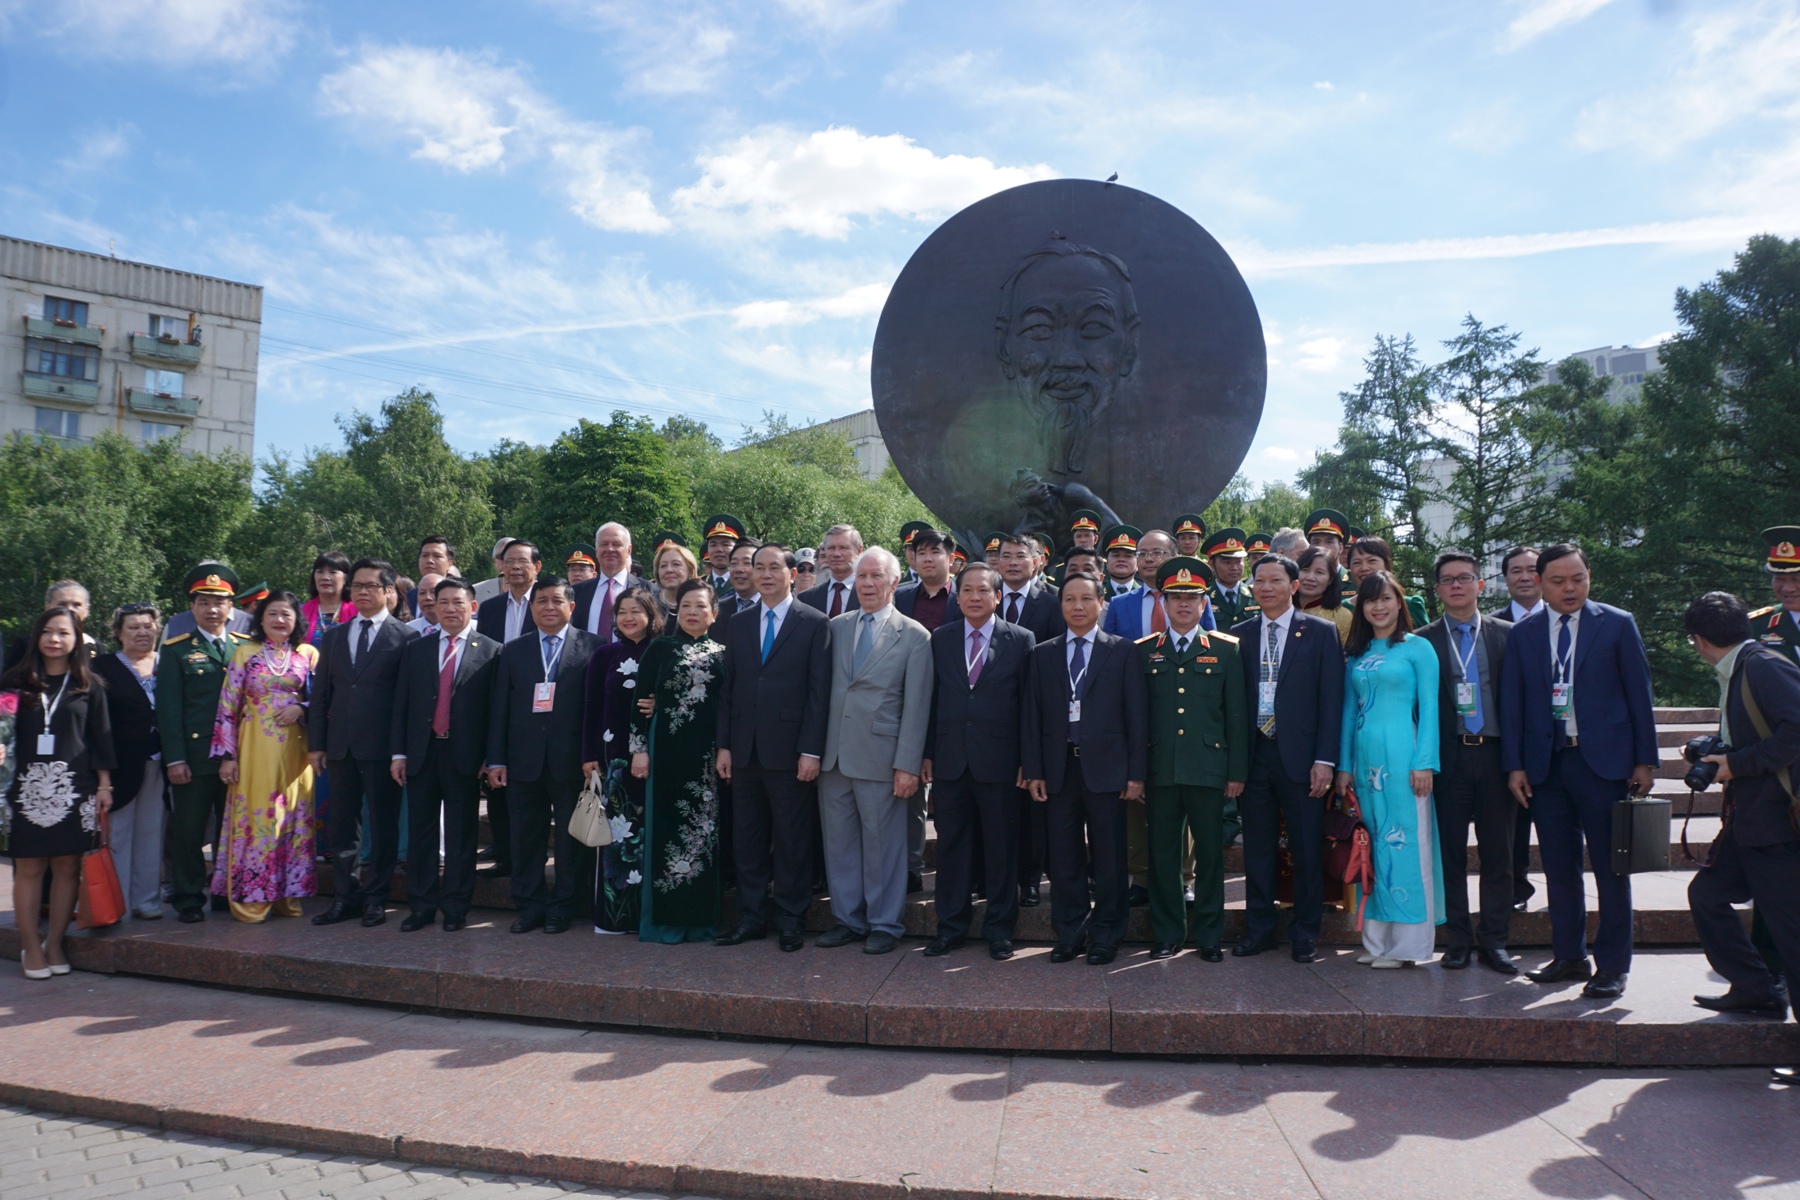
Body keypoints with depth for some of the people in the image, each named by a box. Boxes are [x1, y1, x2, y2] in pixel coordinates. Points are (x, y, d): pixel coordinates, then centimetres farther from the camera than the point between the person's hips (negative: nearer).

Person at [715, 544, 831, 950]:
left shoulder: (814, 623, -2)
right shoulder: (739, 623, 11)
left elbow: (819, 690, -7)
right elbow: (727, 687, 11)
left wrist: (811, 751, -12)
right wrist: (724, 745, 5)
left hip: (790, 751, -4)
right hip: (745, 751, 4)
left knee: (792, 841, 5)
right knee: (747, 841, 10)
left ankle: (790, 921, 17)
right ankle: (750, 918, 22)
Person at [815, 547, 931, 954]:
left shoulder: (913, 635, -2)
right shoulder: (836, 628, 11)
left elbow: (916, 706, -6)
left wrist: (907, 765, -11)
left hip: (880, 758, -4)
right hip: (833, 754, 4)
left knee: (883, 844, 4)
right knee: (839, 841, 11)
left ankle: (885, 924, 19)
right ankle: (848, 918, 25)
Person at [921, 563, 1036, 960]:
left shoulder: (1021, 640, 0)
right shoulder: (940, 640, 7)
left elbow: (1029, 704, -1)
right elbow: (931, 700, 7)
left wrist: (1028, 761, -4)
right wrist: (927, 753, 3)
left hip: (998, 761, -2)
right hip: (949, 760, 2)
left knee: (1001, 847, 7)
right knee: (951, 845, 10)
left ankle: (999, 929, 20)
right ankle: (950, 926, 22)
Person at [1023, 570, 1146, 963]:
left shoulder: (1122, 652, 3)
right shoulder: (1043, 654, 9)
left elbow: (1137, 715, -1)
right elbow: (1032, 717, 7)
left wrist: (1136, 773, -6)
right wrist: (1033, 771, 0)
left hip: (1106, 767, -2)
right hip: (1058, 768, 2)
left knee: (1108, 858, 5)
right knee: (1064, 857, 7)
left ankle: (1105, 937, 18)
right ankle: (1069, 935, 19)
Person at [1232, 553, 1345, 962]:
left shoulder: (1321, 632, 1)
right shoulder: (1239, 634, 9)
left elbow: (1332, 699, -3)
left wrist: (1324, 760, -10)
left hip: (1300, 755, -2)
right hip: (1254, 755, 2)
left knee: (1307, 850, 6)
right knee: (1257, 848, 10)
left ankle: (1305, 933, 19)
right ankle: (1259, 929, 22)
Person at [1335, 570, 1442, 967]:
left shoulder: (1417, 647, 0)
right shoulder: (1356, 654, 14)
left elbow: (1428, 708, -4)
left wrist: (1424, 762, -12)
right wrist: (1344, 765, 10)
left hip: (1401, 755, -5)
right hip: (1364, 756, 5)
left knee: (1405, 843, -3)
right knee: (1371, 847, 7)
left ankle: (1406, 944, 4)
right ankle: (1376, 939, 14)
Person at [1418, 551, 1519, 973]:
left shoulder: (1507, 634, 8)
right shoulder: (1423, 641, 4)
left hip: (1495, 753, 1)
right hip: (1448, 758, -1)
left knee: (1498, 854, 6)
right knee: (1451, 853, 5)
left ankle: (1494, 941, 16)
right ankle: (1457, 941, 15)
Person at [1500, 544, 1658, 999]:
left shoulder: (1618, 624, 2)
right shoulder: (1522, 634, 8)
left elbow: (1638, 693, 1)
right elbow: (1511, 702, 7)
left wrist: (1645, 759, -2)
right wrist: (1514, 765, 2)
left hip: (1604, 760, -2)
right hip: (1546, 764, 3)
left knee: (1611, 868, 2)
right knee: (1559, 868, 9)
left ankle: (1612, 965, 12)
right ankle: (1569, 956, 20)